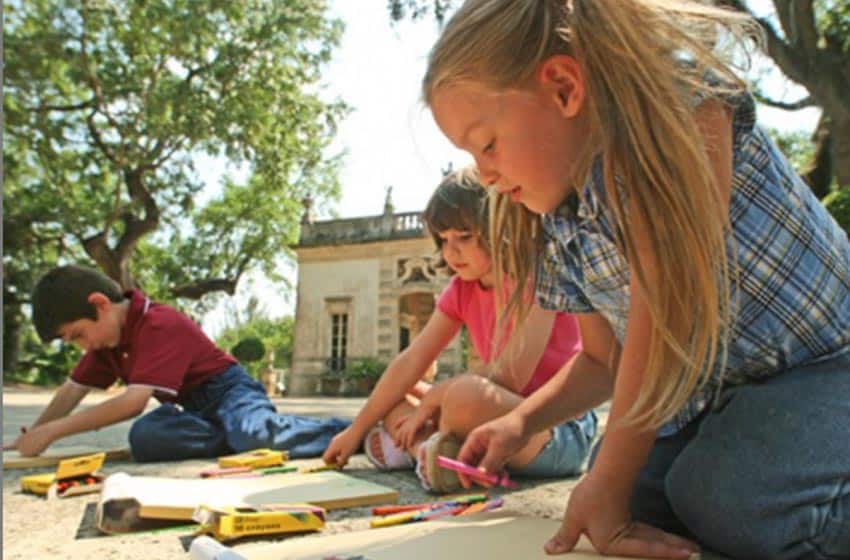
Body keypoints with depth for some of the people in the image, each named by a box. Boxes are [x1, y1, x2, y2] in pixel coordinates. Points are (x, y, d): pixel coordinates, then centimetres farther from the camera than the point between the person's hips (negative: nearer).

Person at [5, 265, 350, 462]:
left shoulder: (159, 325, -21)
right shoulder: (108, 336, 9)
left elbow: (134, 401, -29)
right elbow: (73, 389, 18)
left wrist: (52, 431, -24)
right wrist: (33, 434, 10)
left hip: (229, 390, -7)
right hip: (194, 408, 7)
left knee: (257, 434, -41)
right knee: (144, 437, -27)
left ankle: (352, 431, -22)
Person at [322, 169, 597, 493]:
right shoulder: (461, 289, 7)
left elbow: (509, 378, -21)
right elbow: (411, 362, 4)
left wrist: (432, 399, -10)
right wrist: (356, 431, 2)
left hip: (562, 433, -8)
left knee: (464, 394, -38)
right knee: (393, 398, 8)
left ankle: (422, 447, -12)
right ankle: (433, 450, -17)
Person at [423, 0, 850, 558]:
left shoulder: (683, 100, -21)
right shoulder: (557, 224, -2)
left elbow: (664, 306, -28)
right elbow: (606, 357, 9)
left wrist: (608, 486, -25)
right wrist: (521, 422, -5)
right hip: (710, 397, 6)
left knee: (741, 502, -28)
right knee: (645, 496, -14)